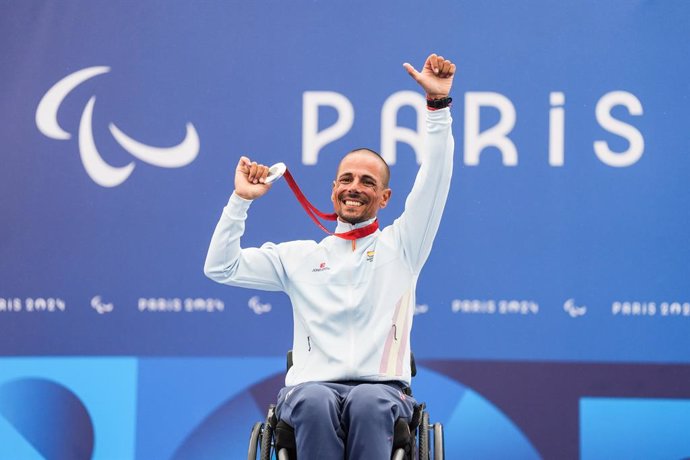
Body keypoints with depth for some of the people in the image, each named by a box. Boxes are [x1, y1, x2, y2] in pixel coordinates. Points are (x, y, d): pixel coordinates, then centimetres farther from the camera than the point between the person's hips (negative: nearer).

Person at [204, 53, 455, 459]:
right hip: (313, 386, 1)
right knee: (316, 403, -36)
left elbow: (434, 182, 6)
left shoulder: (400, 246, 17)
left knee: (368, 404, -37)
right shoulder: (300, 257, 20)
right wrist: (241, 200, 8)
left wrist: (438, 104, -4)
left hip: (382, 388, -1)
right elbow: (220, 268, 15)